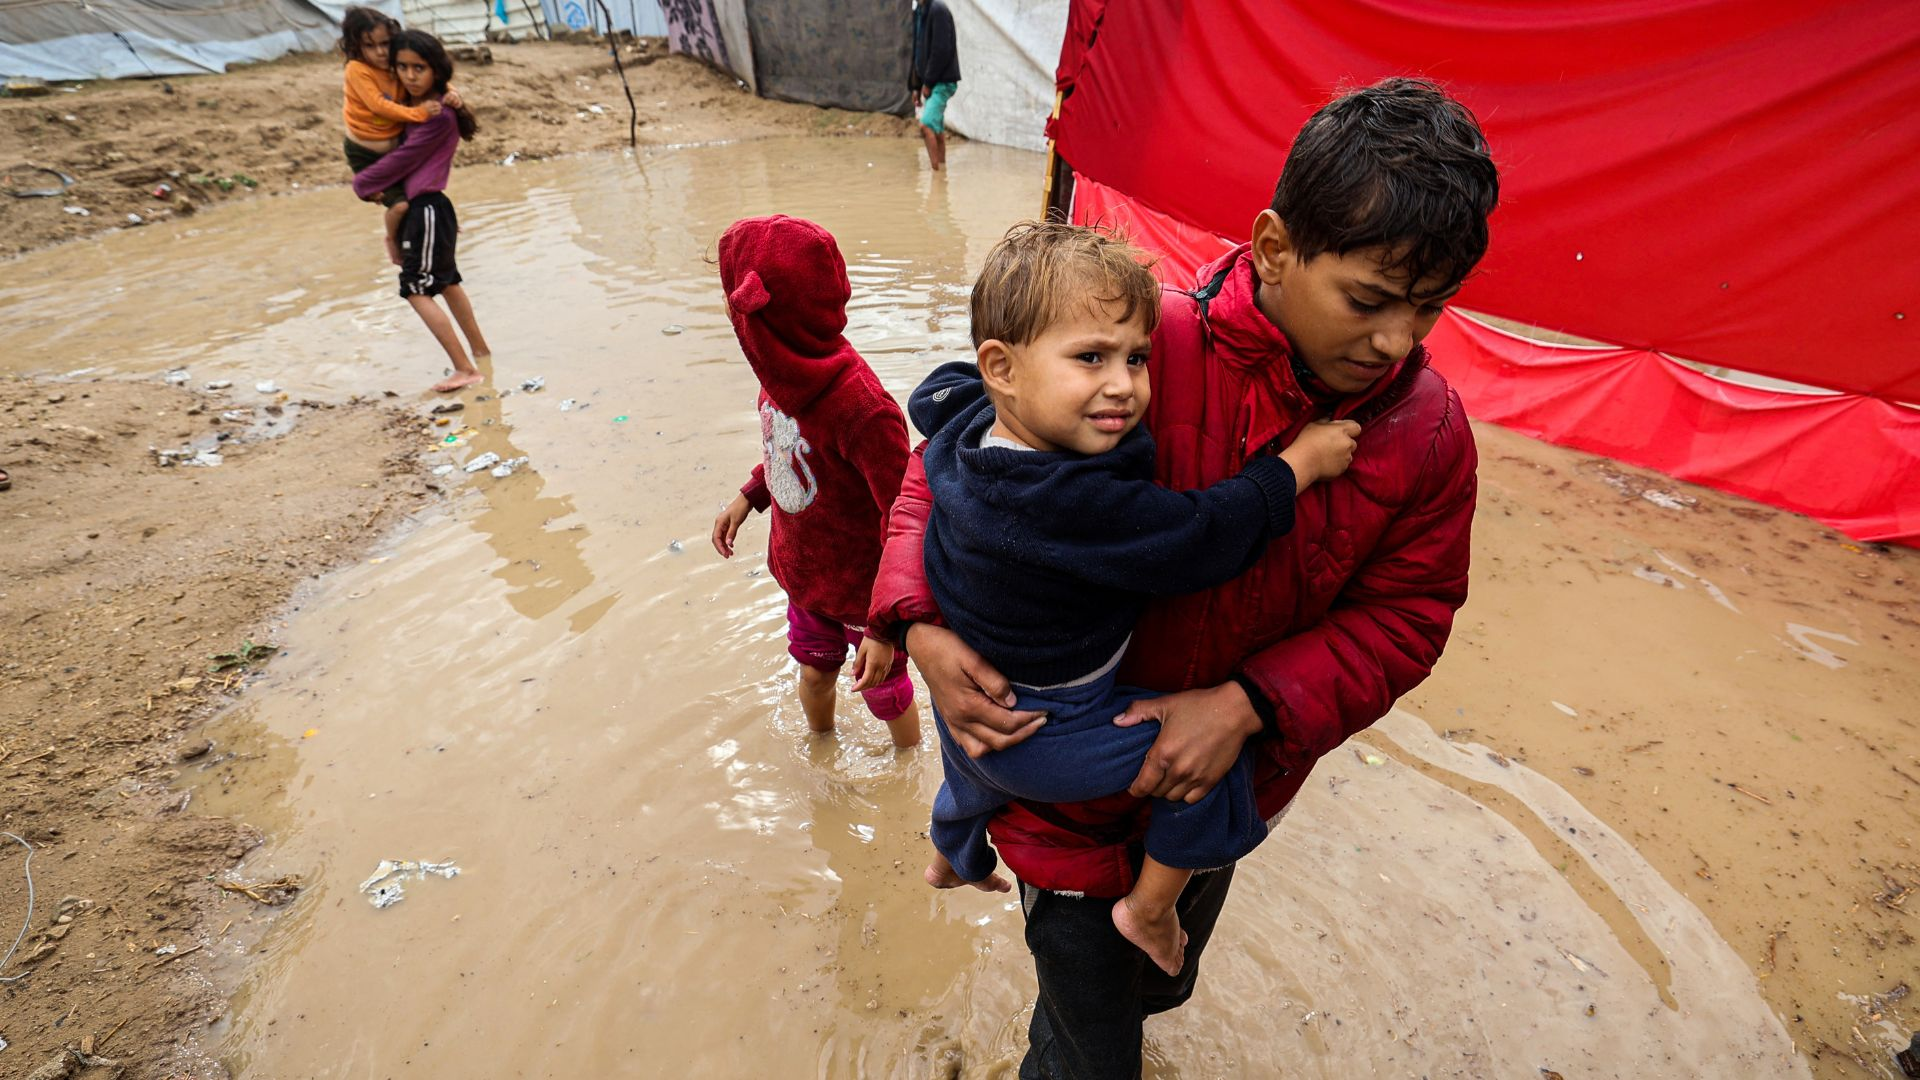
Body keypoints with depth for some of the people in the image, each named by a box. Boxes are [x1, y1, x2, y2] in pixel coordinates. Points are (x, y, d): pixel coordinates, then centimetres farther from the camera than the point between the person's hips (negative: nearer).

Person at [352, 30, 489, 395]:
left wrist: (361, 184, -3)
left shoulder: (437, 116, -16)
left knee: (417, 290, -8)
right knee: (446, 282, 20)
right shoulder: (414, 105, 11)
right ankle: (480, 351, 33)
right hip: (423, 206, 10)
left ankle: (465, 369, -9)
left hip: (427, 210, -10)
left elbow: (401, 159, -15)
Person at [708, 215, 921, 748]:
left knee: (884, 692, 19)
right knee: (813, 670, 29)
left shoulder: (859, 406, -36)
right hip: (805, 572, 7)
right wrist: (748, 496, 7)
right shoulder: (787, 372, -11)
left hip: (864, 588, -7)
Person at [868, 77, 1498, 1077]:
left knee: (1160, 984, 35)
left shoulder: (1429, 430, -14)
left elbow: (1402, 615, -8)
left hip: (1228, 784, 5)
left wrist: (1250, 705, -24)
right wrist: (920, 624, -30)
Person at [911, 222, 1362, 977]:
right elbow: (1202, 539, -31)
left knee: (971, 783, 39)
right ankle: (1150, 908, 16)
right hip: (1038, 738, -9)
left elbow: (938, 394, 13)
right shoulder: (1070, 503, -39)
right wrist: (1300, 462, -18)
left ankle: (955, 859, 75)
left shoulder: (968, 424, -11)